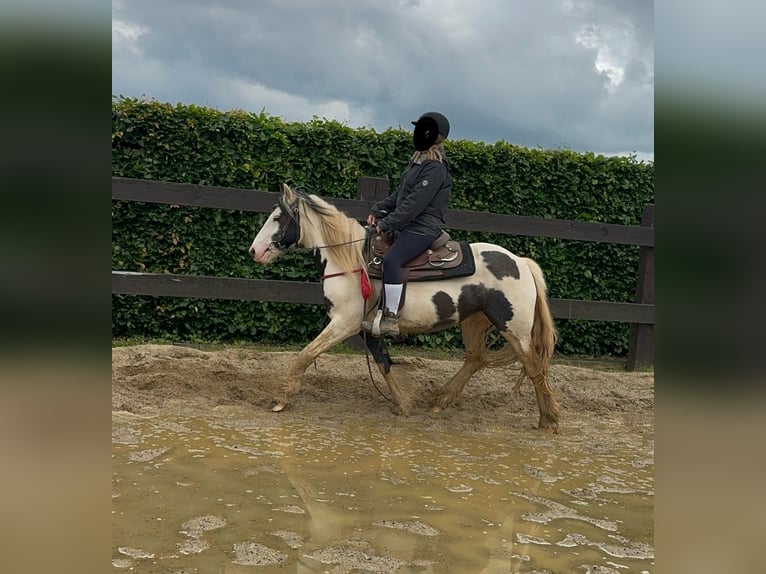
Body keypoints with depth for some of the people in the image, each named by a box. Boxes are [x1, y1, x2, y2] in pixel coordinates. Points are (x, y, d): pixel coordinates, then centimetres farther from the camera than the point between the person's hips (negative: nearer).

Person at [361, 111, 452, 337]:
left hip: (423, 227, -11)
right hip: (407, 225, 11)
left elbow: (416, 202, -21)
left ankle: (391, 319, -28)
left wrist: (388, 223, -21)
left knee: (391, 259, -30)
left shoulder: (435, 168, -13)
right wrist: (378, 209, 6)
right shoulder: (417, 161, 17)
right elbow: (399, 195, 20)